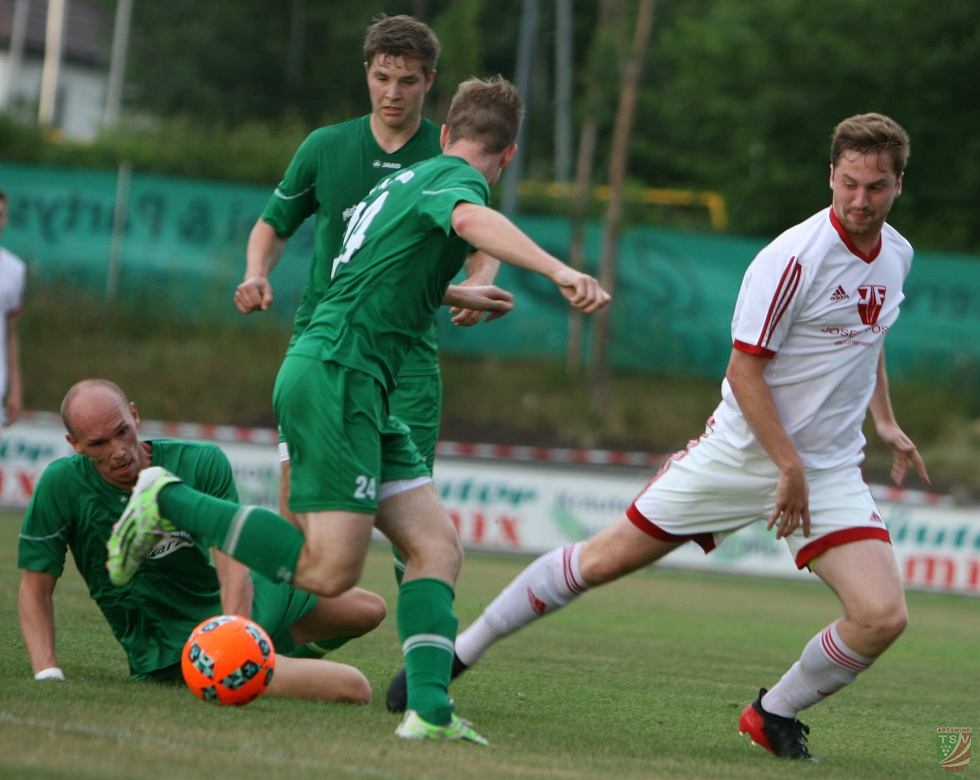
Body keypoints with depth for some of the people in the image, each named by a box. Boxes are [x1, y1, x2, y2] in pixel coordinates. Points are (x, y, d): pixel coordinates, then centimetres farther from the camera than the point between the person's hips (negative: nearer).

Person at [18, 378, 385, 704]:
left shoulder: (202, 463, -16)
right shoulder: (63, 484, -18)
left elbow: (232, 562, -25)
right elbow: (36, 585, -12)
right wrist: (48, 675, -25)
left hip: (240, 605, 4)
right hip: (174, 649, -4)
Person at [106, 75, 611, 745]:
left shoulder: (402, 180, 24)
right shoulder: (457, 178, -4)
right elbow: (469, 219, -31)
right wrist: (557, 270, -42)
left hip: (358, 387, 10)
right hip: (336, 371, -10)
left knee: (437, 546, 0)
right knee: (331, 569, -14)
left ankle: (429, 709, -12)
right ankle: (169, 502, -1)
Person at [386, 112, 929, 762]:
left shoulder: (897, 255, 4)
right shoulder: (794, 258, -18)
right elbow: (745, 368, -17)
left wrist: (886, 420, 20)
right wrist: (789, 466, -18)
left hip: (831, 472, 5)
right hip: (741, 456, -5)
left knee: (882, 616, -14)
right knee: (602, 560, -2)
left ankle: (775, 715, 11)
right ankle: (455, 654, 15)